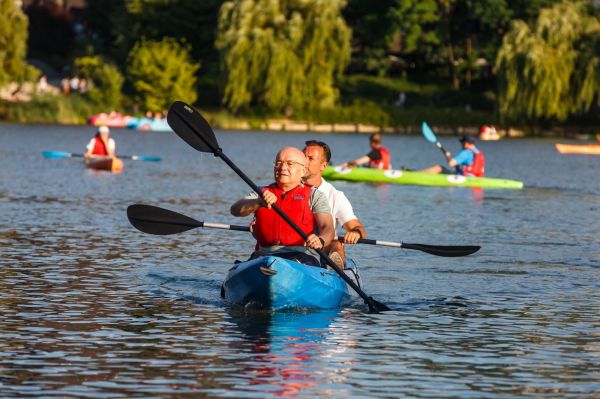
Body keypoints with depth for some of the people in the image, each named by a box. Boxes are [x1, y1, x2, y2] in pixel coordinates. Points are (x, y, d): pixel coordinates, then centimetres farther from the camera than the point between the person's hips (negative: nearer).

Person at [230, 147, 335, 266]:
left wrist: (320, 240, -27)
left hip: (303, 255, -2)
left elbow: (328, 228, -1)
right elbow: (235, 210, 3)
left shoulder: (314, 195, 15)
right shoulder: (262, 193, 22)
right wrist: (259, 202, -20)